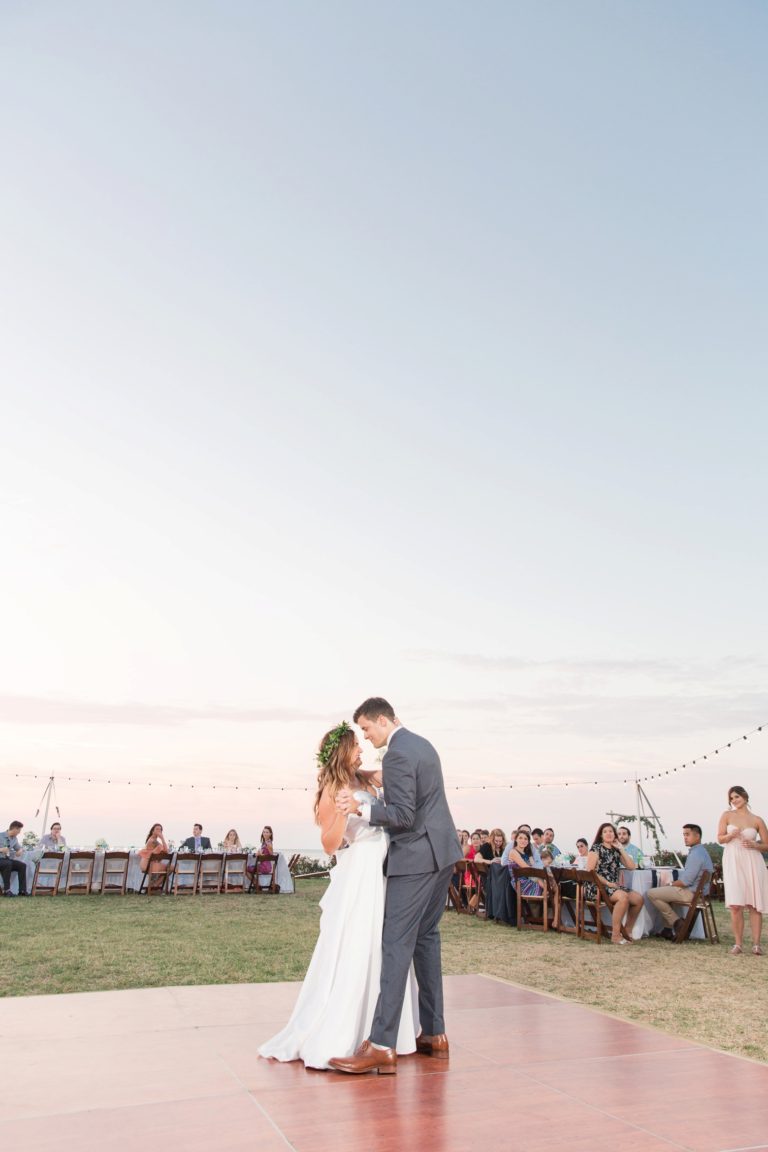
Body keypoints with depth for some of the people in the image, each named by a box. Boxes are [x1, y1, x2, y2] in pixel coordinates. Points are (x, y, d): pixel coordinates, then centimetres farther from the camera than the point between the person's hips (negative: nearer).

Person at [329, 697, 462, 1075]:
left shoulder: (396, 755, -16)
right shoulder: (422, 744, 15)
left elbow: (404, 816, -19)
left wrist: (361, 807, -25)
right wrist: (368, 802, 23)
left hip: (416, 858, -10)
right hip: (441, 852, 10)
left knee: (396, 944, -8)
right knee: (426, 938, 15)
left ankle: (381, 1045, -7)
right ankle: (434, 1034, 20)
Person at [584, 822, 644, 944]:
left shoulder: (616, 851, 15)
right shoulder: (596, 848, -2)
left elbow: (632, 867, 6)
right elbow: (590, 871, -10)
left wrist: (621, 849, 4)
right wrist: (608, 883, -17)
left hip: (613, 886, 7)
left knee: (638, 899, -12)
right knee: (623, 897, -32)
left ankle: (627, 931, 3)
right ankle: (615, 935, -27)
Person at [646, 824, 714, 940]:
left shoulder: (696, 854, -20)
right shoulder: (700, 851, 14)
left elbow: (686, 881, -24)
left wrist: (670, 884, -8)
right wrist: (672, 884, 11)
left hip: (691, 893, -11)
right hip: (696, 891, 11)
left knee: (651, 894, -10)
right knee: (662, 891, 27)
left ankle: (676, 922, -2)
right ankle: (668, 928, 21)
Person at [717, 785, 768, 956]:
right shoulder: (727, 815, 7)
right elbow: (720, 839, 5)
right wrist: (731, 835, -14)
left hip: (752, 862, 0)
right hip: (733, 862, 0)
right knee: (735, 905, -6)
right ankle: (738, 944, 2)